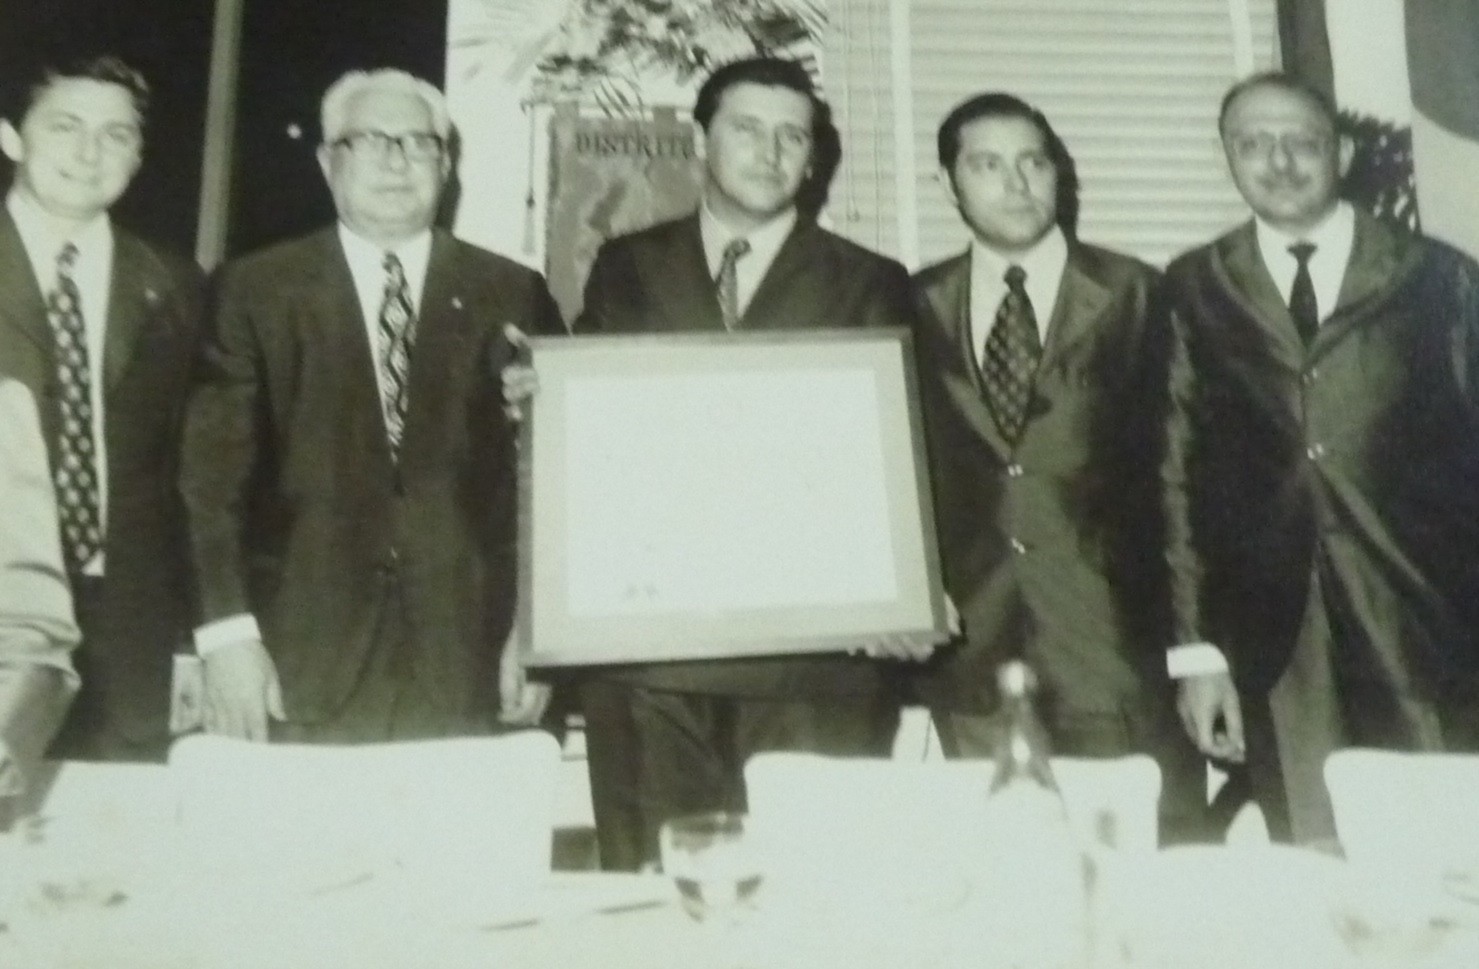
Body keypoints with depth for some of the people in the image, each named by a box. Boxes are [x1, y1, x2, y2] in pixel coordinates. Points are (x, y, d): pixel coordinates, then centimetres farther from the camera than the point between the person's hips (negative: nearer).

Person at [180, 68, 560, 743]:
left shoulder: (512, 296, 8)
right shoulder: (256, 290, 6)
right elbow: (215, 472, 1)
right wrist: (227, 632, -8)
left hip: (466, 664, 1)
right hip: (301, 666, 0)